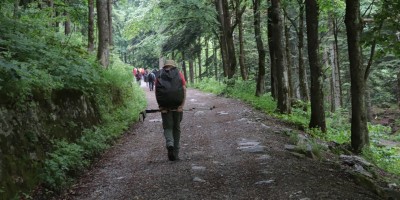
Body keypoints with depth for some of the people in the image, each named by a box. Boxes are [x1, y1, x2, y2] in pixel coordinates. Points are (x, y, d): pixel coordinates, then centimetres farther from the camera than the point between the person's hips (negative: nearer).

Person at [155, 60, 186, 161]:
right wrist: (182, 105, -8)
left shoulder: (159, 76, 8)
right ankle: (175, 154, 15)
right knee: (176, 128, 13)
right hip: (177, 106, 0)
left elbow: (156, 92, -2)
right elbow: (184, 90, -4)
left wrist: (160, 106, -4)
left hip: (164, 106, 0)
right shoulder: (179, 74, 7)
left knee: (167, 127, 8)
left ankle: (170, 144, -21)